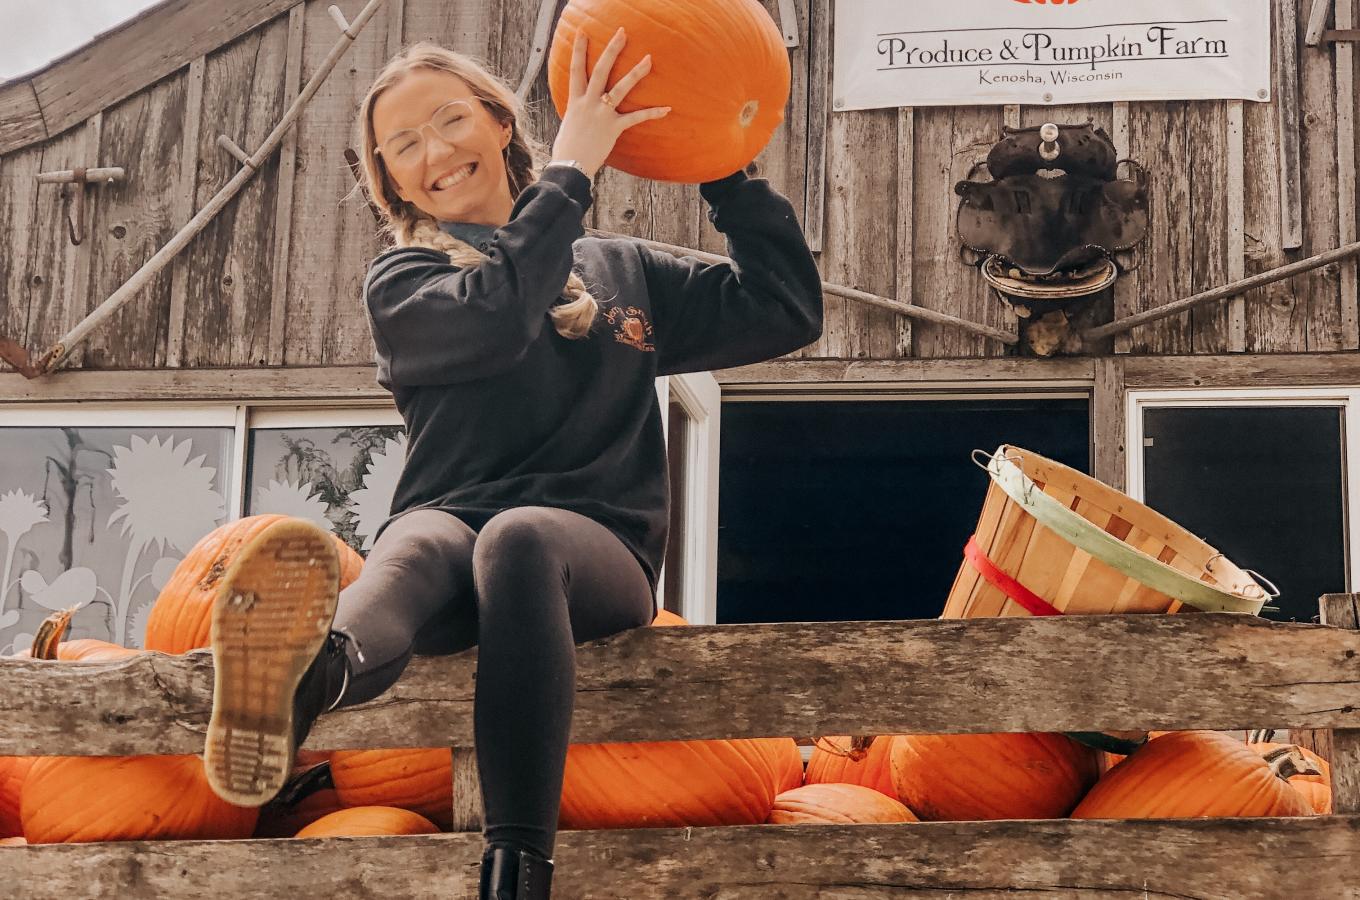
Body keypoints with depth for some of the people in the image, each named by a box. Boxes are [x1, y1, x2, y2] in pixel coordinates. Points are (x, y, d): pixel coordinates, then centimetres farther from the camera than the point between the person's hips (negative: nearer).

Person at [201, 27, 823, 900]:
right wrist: (571, 170, 0)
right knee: (419, 544, -38)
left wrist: (726, 170, 14)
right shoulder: (402, 281, 18)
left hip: (598, 543, 0)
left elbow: (788, 313, 19)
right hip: (447, 521, 0)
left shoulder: (623, 271, 26)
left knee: (518, 538, -37)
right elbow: (494, 319, -5)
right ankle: (310, 673, -76)